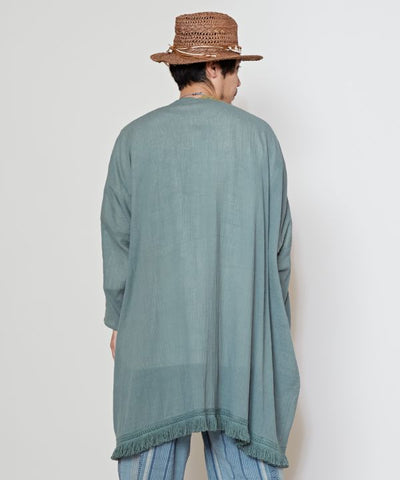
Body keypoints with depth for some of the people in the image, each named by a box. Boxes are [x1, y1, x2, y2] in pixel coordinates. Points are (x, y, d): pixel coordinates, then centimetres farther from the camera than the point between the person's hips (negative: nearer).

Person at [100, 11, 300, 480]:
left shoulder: (135, 138, 0)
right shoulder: (259, 136, 1)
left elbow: (118, 240, 1)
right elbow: (278, 242, 5)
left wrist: (118, 319, 12)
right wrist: (273, 322, 17)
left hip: (154, 332, 0)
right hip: (241, 335, 1)